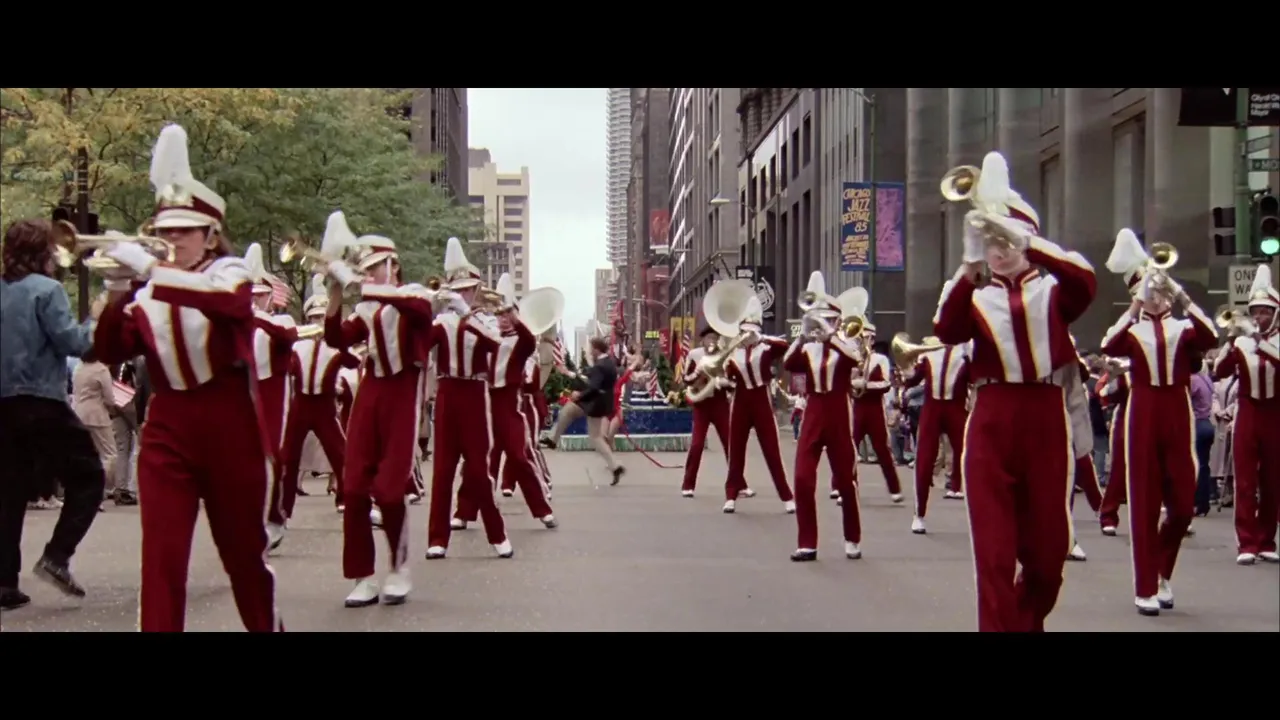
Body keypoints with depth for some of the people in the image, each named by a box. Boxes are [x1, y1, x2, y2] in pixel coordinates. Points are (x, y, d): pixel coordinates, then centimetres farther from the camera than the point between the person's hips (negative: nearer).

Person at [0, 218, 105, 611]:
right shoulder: (46, 289, -9)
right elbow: (71, 343, -13)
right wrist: (97, 322, 3)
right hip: (41, 402, -7)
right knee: (88, 478, 5)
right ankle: (56, 557, -7)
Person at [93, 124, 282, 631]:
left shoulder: (230, 273, -3)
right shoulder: (148, 291, 7)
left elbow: (226, 302, -28)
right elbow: (110, 352, -1)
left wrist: (152, 271, -31)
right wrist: (120, 290, -15)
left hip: (229, 427, -2)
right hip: (166, 428, 3)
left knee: (242, 545, 12)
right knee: (162, 552, -5)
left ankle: (266, 625, 32)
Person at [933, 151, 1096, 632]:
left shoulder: (1053, 291, 11)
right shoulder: (977, 298, 11)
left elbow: (1085, 280, -13)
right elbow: (945, 329, -10)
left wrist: (1024, 240, -21)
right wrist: (969, 264, -22)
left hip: (1046, 420, 1)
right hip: (991, 422, -1)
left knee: (1048, 544, 11)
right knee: (994, 548, -3)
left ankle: (1027, 621, 35)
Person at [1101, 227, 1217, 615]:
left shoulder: (1184, 328, 9)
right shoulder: (1132, 329, 4)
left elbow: (1210, 338, -15)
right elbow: (1109, 346, -19)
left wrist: (1182, 297, -16)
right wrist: (1136, 306, -17)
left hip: (1178, 417, 2)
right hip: (1142, 417, -2)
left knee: (1183, 504, 4)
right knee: (1144, 504, 0)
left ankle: (1163, 573, 28)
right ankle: (1146, 589, 4)